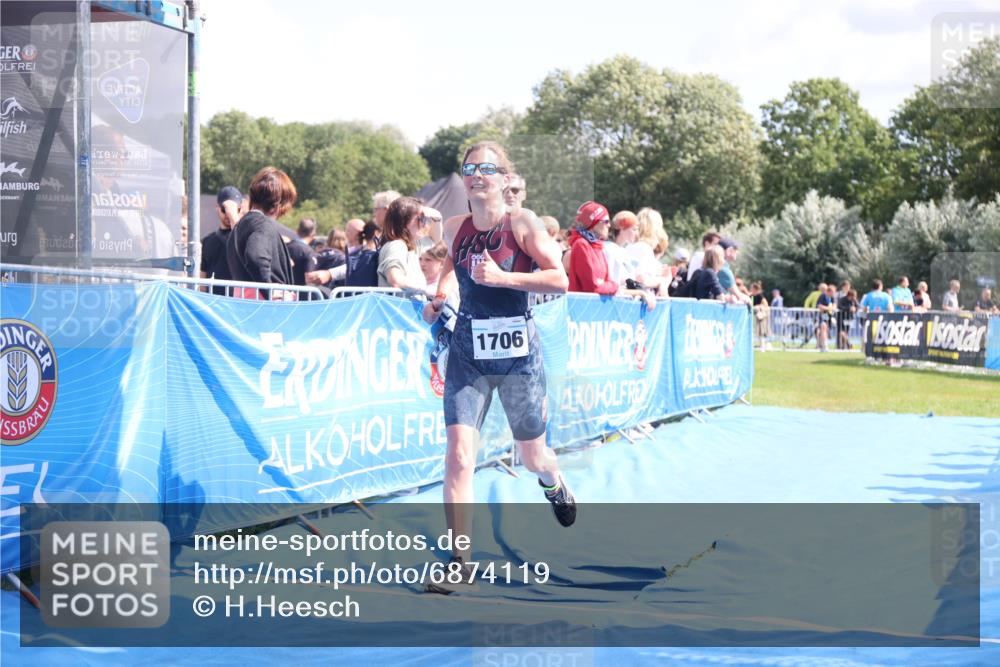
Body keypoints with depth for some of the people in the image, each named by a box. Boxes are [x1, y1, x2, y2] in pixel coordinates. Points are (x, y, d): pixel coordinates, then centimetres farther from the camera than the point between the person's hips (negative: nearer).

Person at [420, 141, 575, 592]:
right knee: (459, 454, -14)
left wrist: (503, 277, -24)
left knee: (532, 456, 15)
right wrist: (440, 296, 7)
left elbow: (559, 280, -15)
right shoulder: (454, 228, 2)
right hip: (467, 353, 2)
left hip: (517, 352, -2)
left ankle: (557, 487, 53)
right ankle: (460, 561, -9)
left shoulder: (522, 224, -9)